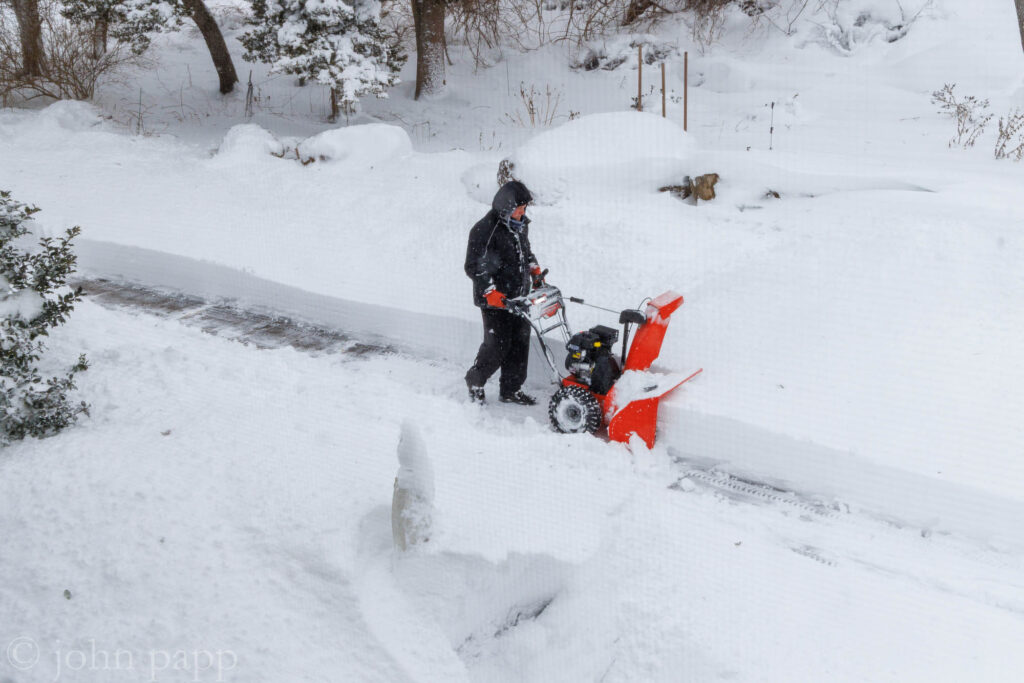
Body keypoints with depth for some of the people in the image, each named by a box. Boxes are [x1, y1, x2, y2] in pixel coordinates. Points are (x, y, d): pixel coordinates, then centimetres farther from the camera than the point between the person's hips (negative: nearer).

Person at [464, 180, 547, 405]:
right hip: (495, 301, -8)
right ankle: (474, 382, 19)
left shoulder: (521, 225, 9)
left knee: (520, 342, 10)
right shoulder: (485, 230, -17)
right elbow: (473, 267, -17)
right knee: (497, 345, -5)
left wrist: (535, 270, 17)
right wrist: (490, 292, -23)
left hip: (519, 297, 8)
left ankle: (511, 389, 23)